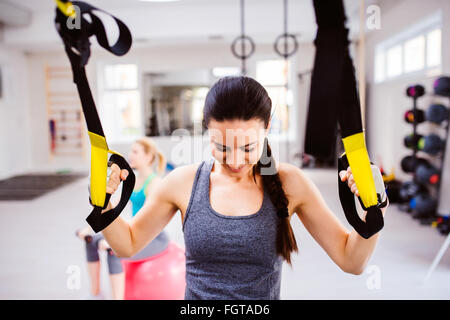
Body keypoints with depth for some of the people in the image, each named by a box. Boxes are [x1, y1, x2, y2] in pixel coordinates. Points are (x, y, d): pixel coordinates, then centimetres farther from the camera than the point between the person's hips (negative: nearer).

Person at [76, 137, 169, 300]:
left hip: (154, 239, -9)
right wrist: (90, 227, 2)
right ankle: (95, 294, 15)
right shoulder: (134, 179, 8)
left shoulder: (154, 183, -20)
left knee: (113, 252, -31)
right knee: (91, 240, 5)